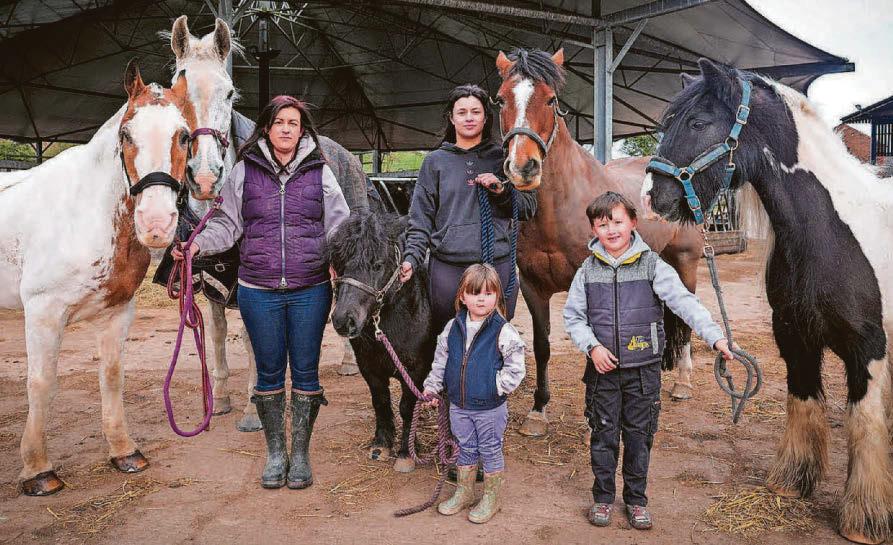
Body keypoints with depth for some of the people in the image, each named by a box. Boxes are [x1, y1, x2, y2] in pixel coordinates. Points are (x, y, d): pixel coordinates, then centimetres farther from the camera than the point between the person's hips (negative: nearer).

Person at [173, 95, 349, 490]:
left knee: (305, 371, 7)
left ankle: (300, 453, 22)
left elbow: (338, 225, 5)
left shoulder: (320, 172, 4)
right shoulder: (244, 171, 5)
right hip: (259, 293, 1)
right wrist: (198, 244, -10)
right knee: (269, 372, 10)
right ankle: (275, 452, 26)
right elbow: (227, 224, 6)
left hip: (310, 291, 0)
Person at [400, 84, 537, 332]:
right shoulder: (435, 161, 8)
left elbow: (529, 208, 10)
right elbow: (421, 218, 5)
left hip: (498, 265, 1)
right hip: (447, 267, 0)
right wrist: (411, 258, -8)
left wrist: (501, 190, -7)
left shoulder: (502, 158, 8)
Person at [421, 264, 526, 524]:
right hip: (459, 406, 4)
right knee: (466, 450, 20)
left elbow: (515, 369, -14)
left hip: (490, 407, -4)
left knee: (490, 451, 11)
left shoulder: (503, 331, -15)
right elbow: (440, 361, 10)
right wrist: (432, 386, 7)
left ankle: (491, 499, 28)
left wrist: (496, 386, -19)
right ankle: (463, 493, 37)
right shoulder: (453, 328, 0)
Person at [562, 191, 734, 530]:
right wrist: (592, 346, -10)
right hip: (602, 368, 1)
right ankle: (603, 498, 27)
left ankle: (636, 499, 28)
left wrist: (715, 337, -26)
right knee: (603, 434, 10)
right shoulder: (589, 270, 0)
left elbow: (685, 303, -15)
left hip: (643, 369, -1)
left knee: (639, 435, 10)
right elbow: (573, 316, 5)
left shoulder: (652, 265, -6)